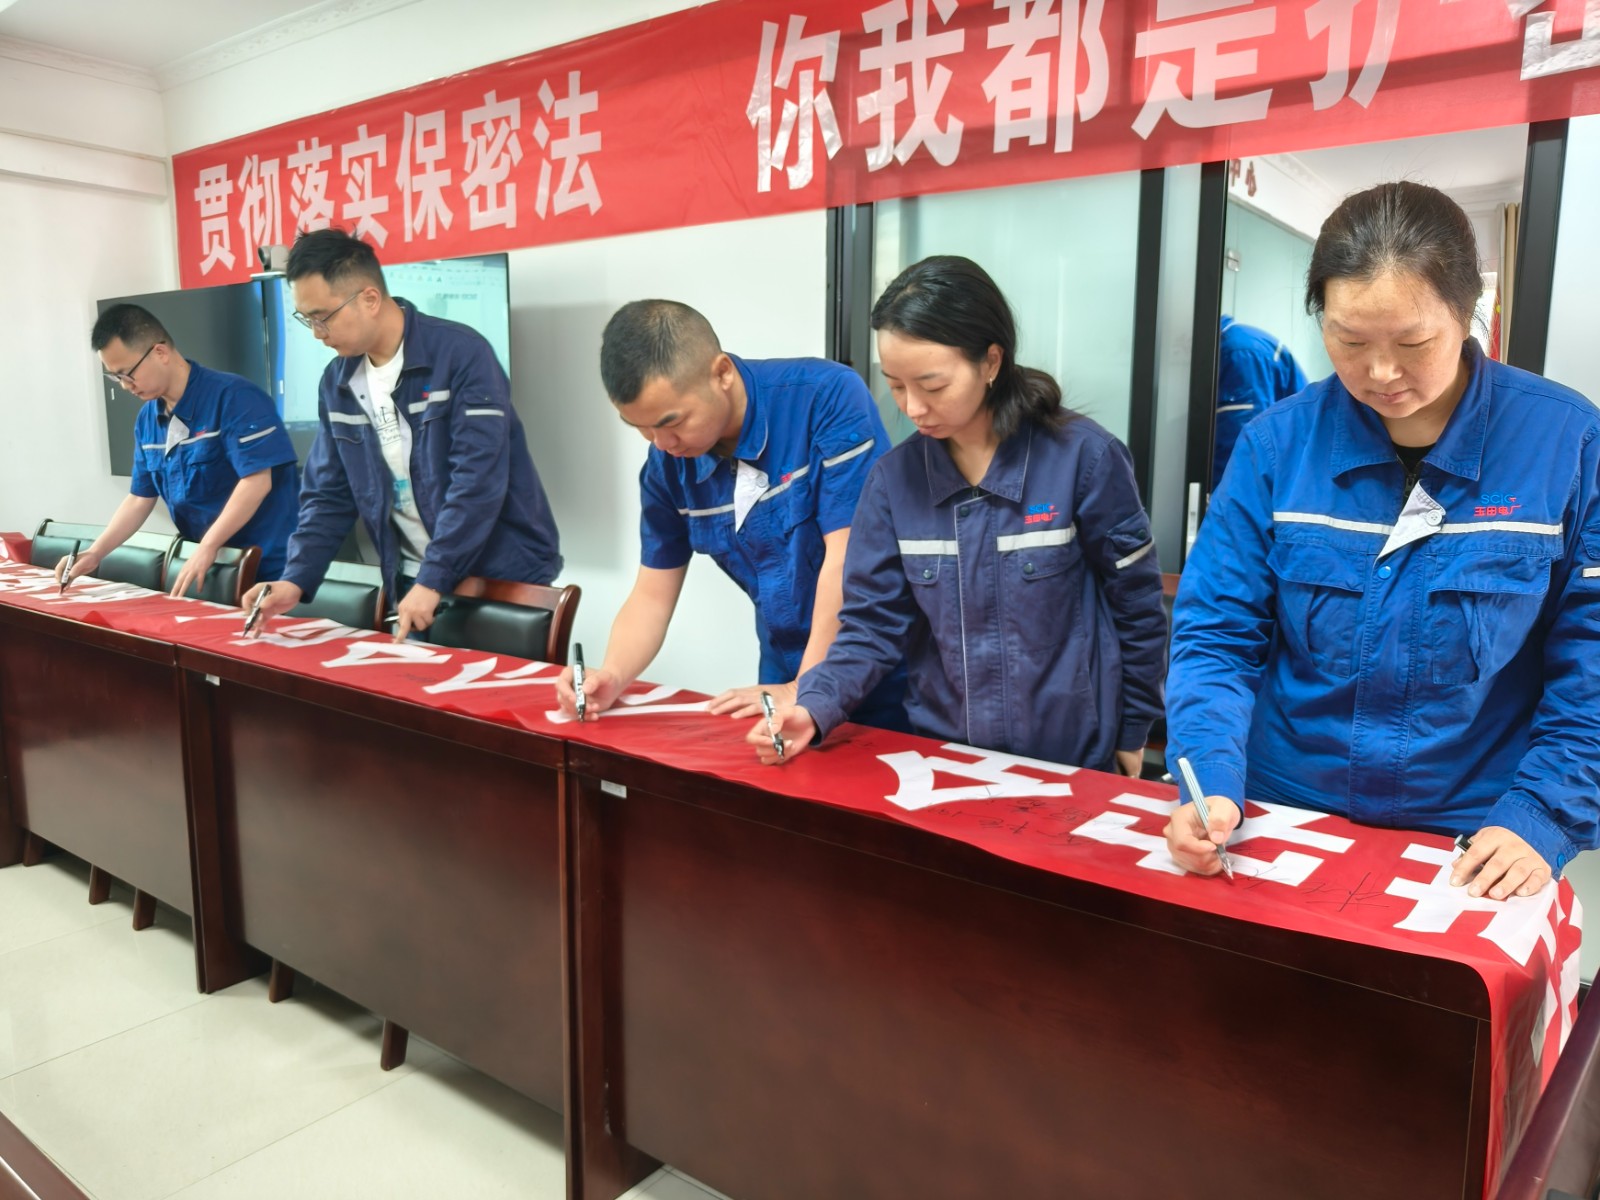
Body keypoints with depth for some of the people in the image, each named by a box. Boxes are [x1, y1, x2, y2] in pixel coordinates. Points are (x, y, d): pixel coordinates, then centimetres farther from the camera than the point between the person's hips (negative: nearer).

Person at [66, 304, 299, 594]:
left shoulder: (233, 396, -14)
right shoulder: (147, 419, 8)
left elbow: (257, 481, -21)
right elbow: (140, 498, 15)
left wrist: (206, 547, -22)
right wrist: (94, 553, 4)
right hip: (210, 566, 7)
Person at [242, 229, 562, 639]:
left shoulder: (461, 354, -15)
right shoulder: (337, 383, 5)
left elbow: (478, 480, -22)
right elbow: (327, 495, 8)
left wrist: (432, 580, -24)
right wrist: (295, 580, -6)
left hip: (501, 579, -5)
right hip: (414, 583, 6)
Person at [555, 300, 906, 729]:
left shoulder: (829, 397, -19)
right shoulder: (667, 465, -4)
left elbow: (848, 562, -20)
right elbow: (652, 597, 3)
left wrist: (803, 691, -17)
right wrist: (610, 676, -14)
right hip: (789, 681, 4)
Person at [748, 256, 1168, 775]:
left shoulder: (1083, 456, -15)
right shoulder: (895, 476, -5)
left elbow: (1135, 609, -6)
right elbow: (874, 623, -4)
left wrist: (1131, 733, 1)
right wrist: (814, 707, -19)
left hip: (1072, 762, -3)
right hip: (939, 758, 3)